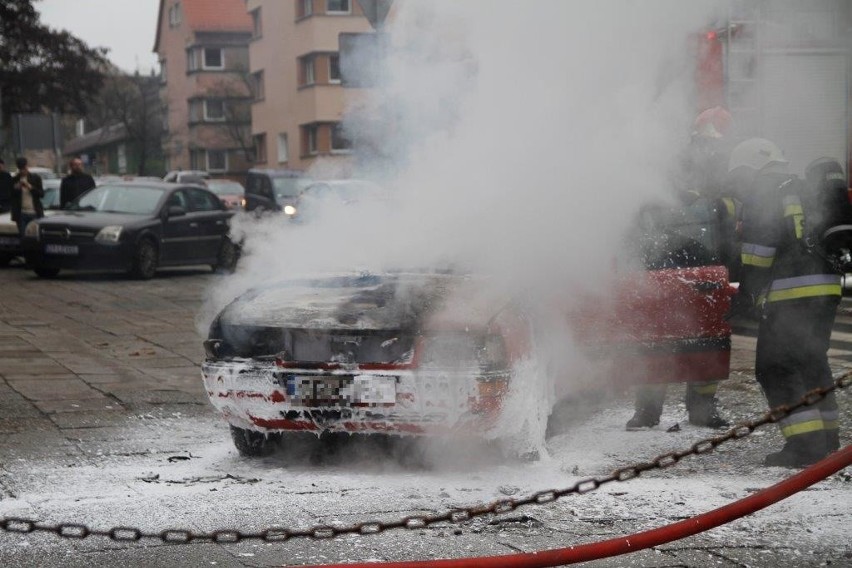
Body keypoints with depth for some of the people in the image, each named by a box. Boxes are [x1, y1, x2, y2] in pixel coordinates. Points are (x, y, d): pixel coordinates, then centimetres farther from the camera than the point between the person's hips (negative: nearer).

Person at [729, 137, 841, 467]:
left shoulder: (761, 193, -2)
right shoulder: (805, 190, 22)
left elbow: (759, 245, -11)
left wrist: (748, 291, -6)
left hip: (789, 294, -8)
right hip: (827, 289, 8)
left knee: (775, 368, -4)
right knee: (812, 362, 21)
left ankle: (805, 443, -12)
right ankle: (826, 436, 27)